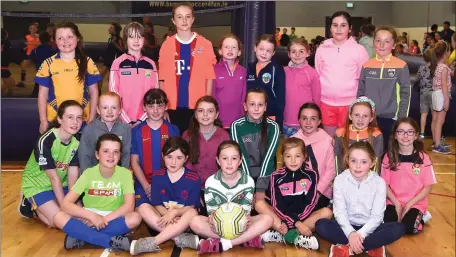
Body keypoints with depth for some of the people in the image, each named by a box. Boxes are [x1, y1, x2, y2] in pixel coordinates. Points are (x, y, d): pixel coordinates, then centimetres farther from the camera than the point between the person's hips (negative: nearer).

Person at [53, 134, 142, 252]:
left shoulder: (125, 173, -11)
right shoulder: (88, 173, -10)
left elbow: (129, 206, -18)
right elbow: (65, 204, -17)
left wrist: (105, 219, -27)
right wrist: (92, 216, -29)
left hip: (114, 219, 0)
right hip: (89, 217, 1)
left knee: (135, 218, -32)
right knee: (59, 217, -27)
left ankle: (82, 236, -24)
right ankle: (113, 241, -29)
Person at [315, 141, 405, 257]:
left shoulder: (379, 182, -9)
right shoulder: (340, 180, -8)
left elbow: (377, 215, -12)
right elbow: (340, 212, -12)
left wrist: (361, 234, -26)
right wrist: (350, 233, -28)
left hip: (369, 228, 0)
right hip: (348, 227, 0)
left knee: (399, 228, -27)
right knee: (321, 225, -27)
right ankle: (372, 247, -25)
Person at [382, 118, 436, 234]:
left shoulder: (423, 158, -6)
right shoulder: (389, 157, -2)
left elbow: (427, 187, -3)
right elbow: (385, 184, 0)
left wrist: (409, 205, -10)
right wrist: (397, 204, -11)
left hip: (415, 204, -1)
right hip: (394, 202, 1)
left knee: (408, 227, -26)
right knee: (385, 224, -24)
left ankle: (421, 217, 5)